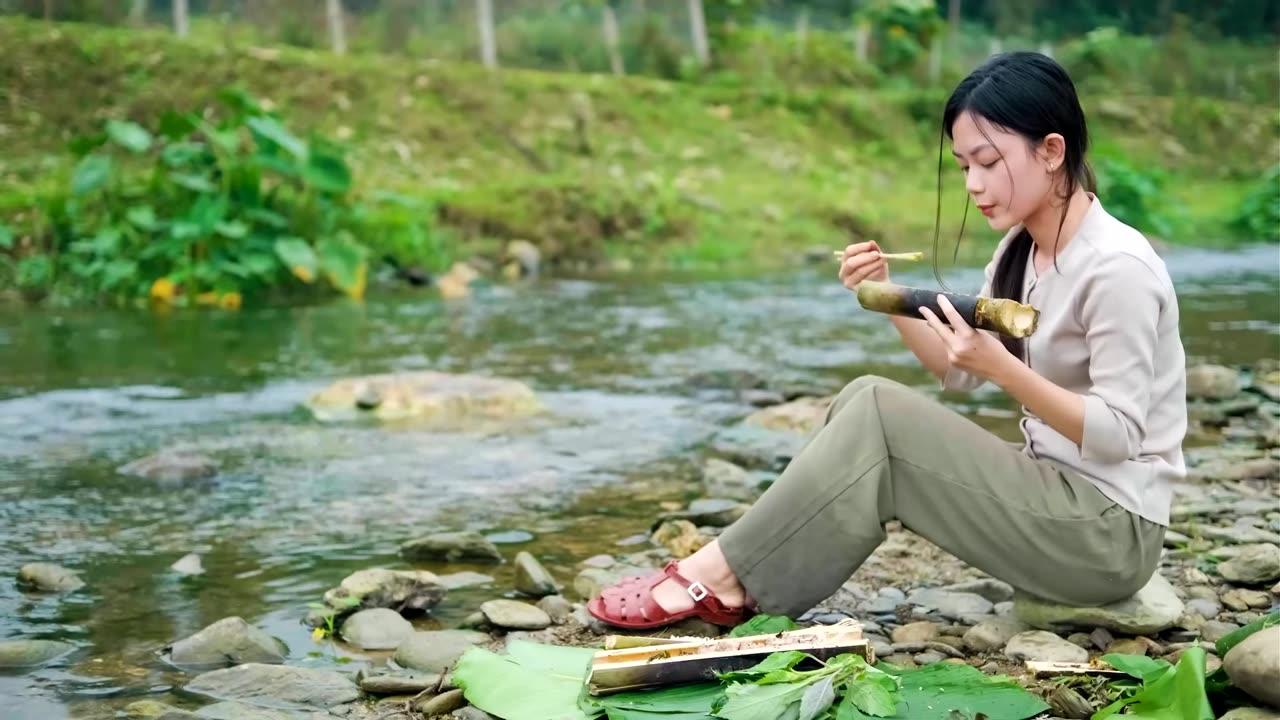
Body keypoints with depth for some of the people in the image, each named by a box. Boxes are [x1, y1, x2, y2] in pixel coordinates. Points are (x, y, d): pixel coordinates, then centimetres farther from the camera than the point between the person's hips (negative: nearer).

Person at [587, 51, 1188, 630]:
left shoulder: (1116, 266, -18)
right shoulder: (1021, 249, 9)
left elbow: (1117, 437, -20)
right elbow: (962, 373, 9)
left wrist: (1002, 367, -31)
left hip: (1110, 533, -8)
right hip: (1055, 495, 8)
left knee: (877, 415, -18)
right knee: (867, 404, -6)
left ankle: (724, 576, -10)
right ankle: (734, 585, -10)